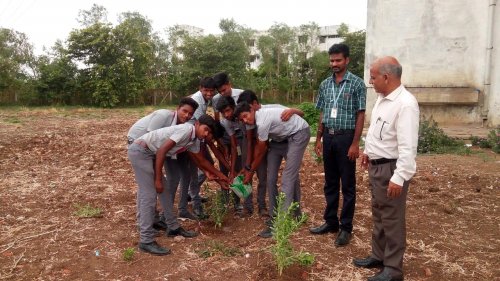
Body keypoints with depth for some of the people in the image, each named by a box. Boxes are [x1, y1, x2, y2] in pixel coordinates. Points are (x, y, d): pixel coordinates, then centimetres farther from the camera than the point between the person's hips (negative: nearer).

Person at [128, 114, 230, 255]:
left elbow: (201, 160, 25)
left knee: (164, 190, 13)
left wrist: (219, 175, 29)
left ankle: (173, 227, 24)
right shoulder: (186, 130, -19)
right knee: (149, 196, -11)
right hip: (140, 151, -10)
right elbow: (161, 151, -22)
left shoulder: (194, 141, 9)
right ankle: (146, 241, -5)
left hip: (149, 153, 10)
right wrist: (158, 179, -18)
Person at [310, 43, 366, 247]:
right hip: (328, 137, 5)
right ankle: (330, 222, 25)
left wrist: (355, 143, -14)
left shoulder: (357, 84, -6)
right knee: (330, 183, 13)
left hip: (346, 137, -5)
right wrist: (318, 139, 11)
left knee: (347, 185, 4)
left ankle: (346, 227, 13)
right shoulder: (325, 84, 10)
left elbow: (360, 116, -8)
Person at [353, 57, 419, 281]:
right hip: (376, 165, 10)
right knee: (378, 214, 20)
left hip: (391, 168, -9)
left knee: (392, 219, 3)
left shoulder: (405, 104, -23)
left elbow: (408, 147, -26)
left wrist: (399, 178, -28)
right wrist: (368, 151, 26)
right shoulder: (382, 98, 7)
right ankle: (378, 256, 37)